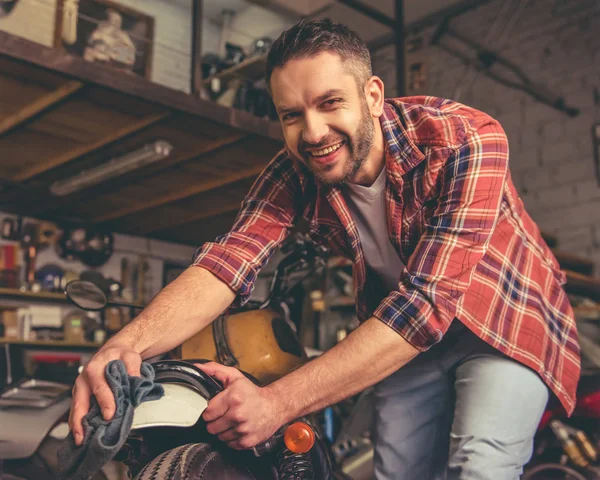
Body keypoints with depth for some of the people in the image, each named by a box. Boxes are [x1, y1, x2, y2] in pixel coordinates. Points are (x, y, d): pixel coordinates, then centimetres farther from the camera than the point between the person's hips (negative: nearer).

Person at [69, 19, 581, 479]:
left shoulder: (466, 140, -30)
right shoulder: (294, 173, -15)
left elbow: (428, 300, -37)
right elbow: (229, 258, -26)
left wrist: (278, 401, -42)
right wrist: (127, 343, -46)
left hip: (508, 316, -3)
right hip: (407, 333, 4)